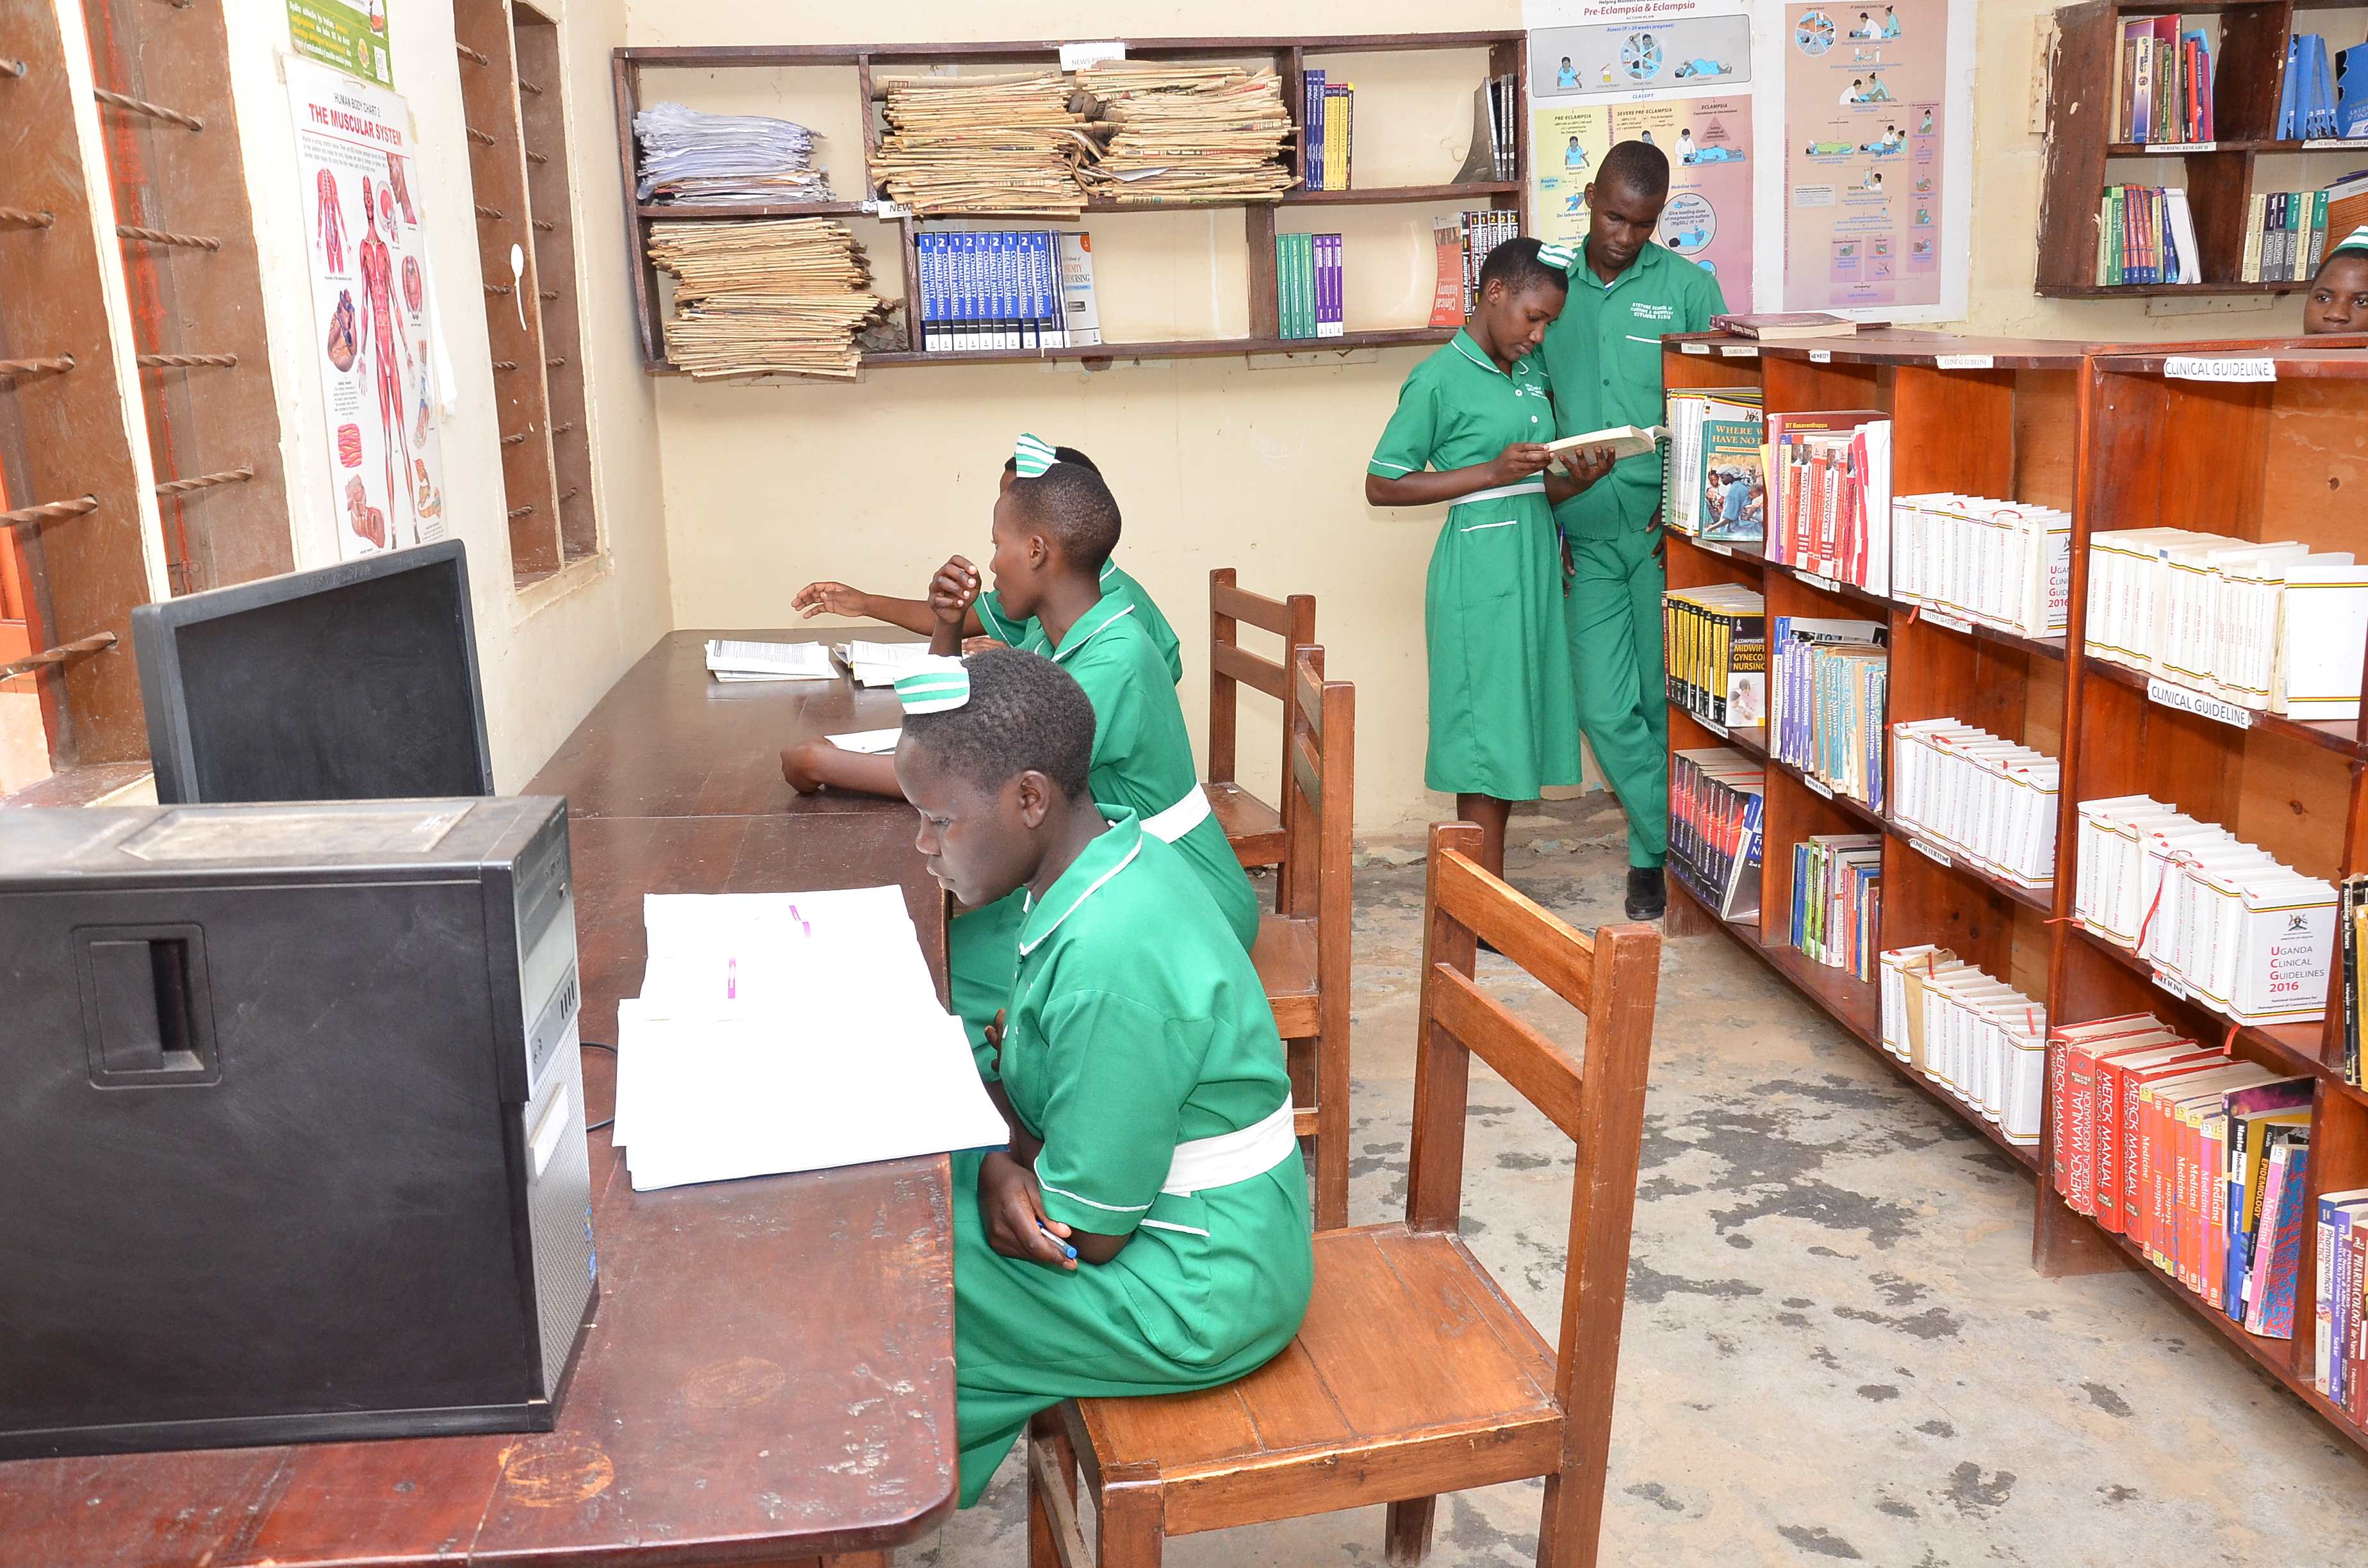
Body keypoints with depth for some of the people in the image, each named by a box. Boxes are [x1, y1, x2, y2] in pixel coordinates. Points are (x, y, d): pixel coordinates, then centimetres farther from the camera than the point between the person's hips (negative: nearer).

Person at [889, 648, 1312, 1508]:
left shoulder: (1112, 960, -32)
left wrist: (998, 1157, -8)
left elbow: (1086, 1233, -24)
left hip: (1195, 1293, -9)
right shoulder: (1108, 851, -3)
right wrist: (1002, 1158, -10)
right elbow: (1024, 1066, 9)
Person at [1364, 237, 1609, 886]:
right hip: (1479, 569, -7)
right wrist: (1493, 472, -14)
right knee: (1485, 741, -4)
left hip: (1534, 560, 7)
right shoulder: (1440, 379, -7)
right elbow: (1382, 486, -9)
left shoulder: (1531, 373, 14)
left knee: (1514, 736, 9)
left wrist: (1577, 480, -4)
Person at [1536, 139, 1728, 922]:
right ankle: (1672, 843, 14)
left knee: (1669, 702, 5)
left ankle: (1657, 850, 22)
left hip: (1667, 531, -2)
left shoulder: (1689, 288, 1)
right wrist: (1546, 523, 3)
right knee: (1607, 710, -2)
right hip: (1586, 535, 2)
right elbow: (1538, 411, 10)